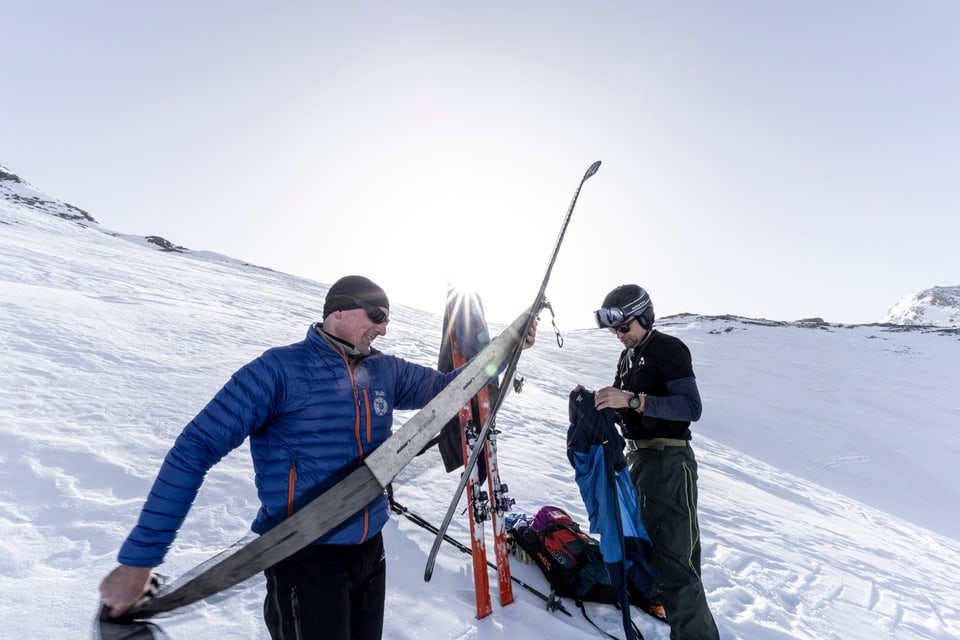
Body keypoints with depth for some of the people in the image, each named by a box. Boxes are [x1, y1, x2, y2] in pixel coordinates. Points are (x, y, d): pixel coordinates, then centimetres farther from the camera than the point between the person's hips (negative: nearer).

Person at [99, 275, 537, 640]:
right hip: (305, 558, -6)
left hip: (369, 550, 6)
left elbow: (445, 386, 12)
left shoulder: (385, 371, 1)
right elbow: (194, 452, -14)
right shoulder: (280, 368, -15)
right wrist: (139, 559, -15)